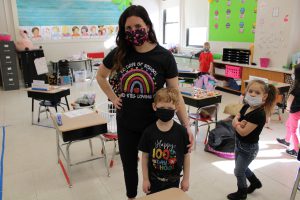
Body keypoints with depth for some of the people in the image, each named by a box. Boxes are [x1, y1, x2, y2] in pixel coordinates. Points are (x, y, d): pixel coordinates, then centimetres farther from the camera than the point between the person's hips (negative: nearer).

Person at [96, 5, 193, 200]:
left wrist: (187, 126, -20)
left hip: (154, 124, -2)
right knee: (129, 165, 22)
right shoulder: (119, 54, -6)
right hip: (125, 124, 3)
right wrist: (113, 98, 0)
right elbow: (100, 76, 12)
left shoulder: (164, 56, -13)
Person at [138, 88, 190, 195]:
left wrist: (186, 179, 1)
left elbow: (186, 156, -5)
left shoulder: (182, 131, -15)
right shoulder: (149, 131, -13)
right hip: (153, 179, 0)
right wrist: (145, 179, -3)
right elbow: (145, 156, -5)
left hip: (173, 180, 0)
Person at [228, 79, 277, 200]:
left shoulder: (259, 114, -30)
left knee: (238, 171, 12)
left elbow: (243, 132, -30)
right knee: (242, 167, 28)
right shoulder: (246, 107, -4)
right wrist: (239, 123, -22)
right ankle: (255, 182, 54)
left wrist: (236, 123, -12)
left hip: (249, 148, -8)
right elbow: (235, 120, 0)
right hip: (239, 144, 8)